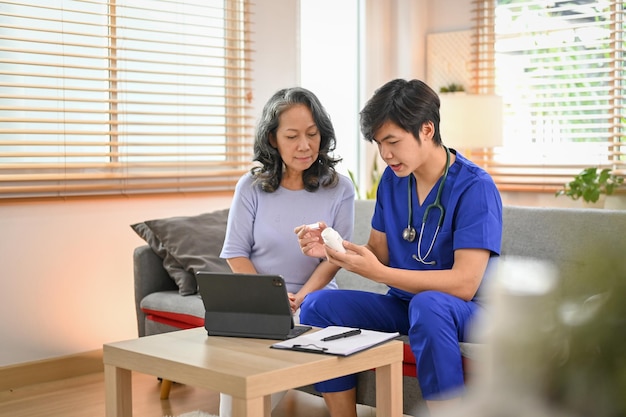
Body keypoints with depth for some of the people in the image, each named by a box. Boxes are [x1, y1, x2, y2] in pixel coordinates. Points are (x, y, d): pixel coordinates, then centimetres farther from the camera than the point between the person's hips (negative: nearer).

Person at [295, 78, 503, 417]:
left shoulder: (474, 187, -16)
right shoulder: (392, 179, 5)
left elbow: (465, 284, -24)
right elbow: (379, 252, 8)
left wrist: (379, 273, -29)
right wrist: (332, 250, -13)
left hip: (464, 311, -6)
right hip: (402, 304, 6)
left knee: (428, 305, -39)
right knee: (317, 306, -12)